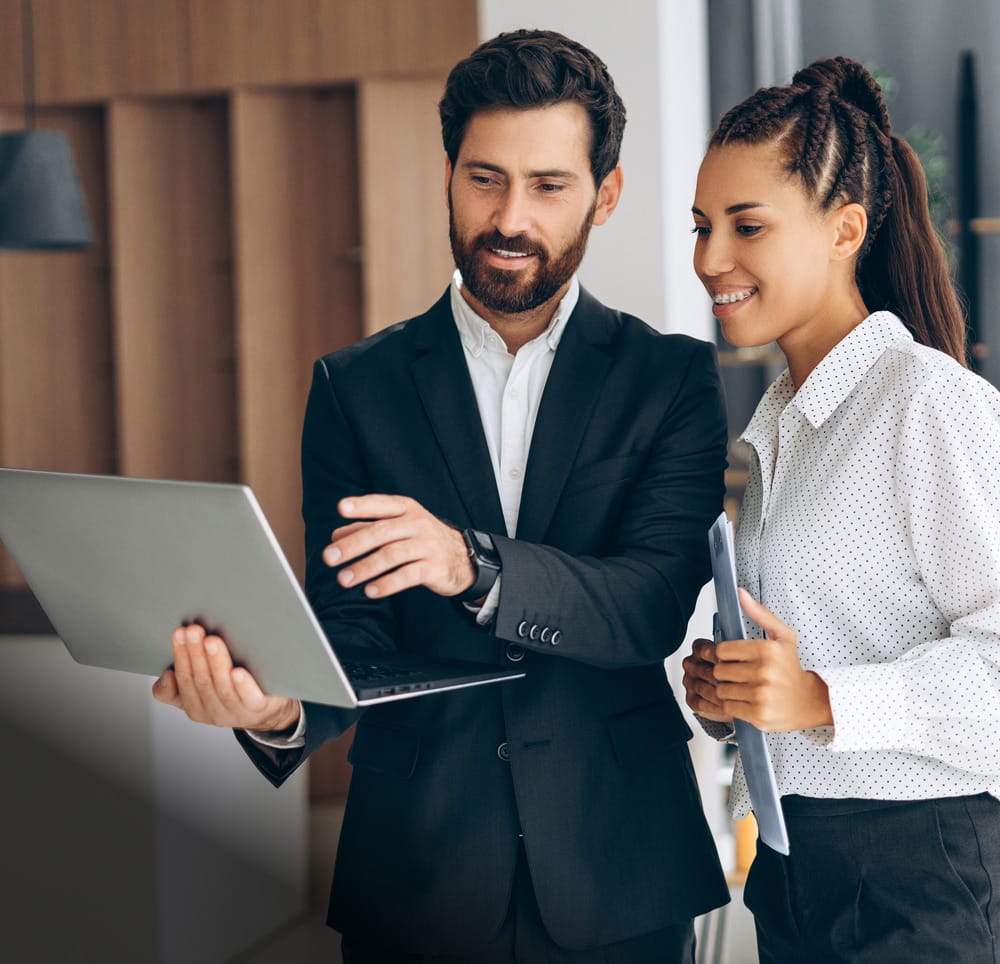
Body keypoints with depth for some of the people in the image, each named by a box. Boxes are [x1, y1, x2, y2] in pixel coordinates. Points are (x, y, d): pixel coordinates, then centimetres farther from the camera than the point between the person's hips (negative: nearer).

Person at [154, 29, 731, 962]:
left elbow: (653, 606, -14)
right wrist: (281, 707, -26)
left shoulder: (673, 377, -1)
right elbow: (352, 626, -4)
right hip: (416, 873, 1)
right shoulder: (355, 386, 2)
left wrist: (472, 564, -31)